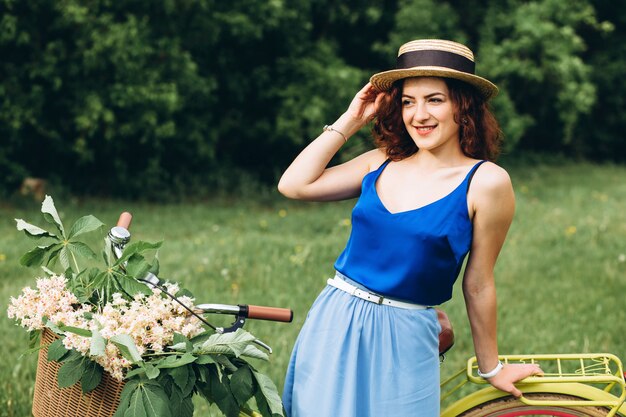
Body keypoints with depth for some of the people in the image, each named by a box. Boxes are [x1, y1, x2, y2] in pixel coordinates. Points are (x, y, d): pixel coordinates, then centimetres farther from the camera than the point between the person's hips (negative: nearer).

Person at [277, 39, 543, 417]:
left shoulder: (486, 182, -9)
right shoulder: (381, 163, 5)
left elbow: (478, 285, -3)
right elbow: (294, 185, -1)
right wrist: (351, 120, 3)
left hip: (404, 341, -4)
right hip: (332, 326, 4)